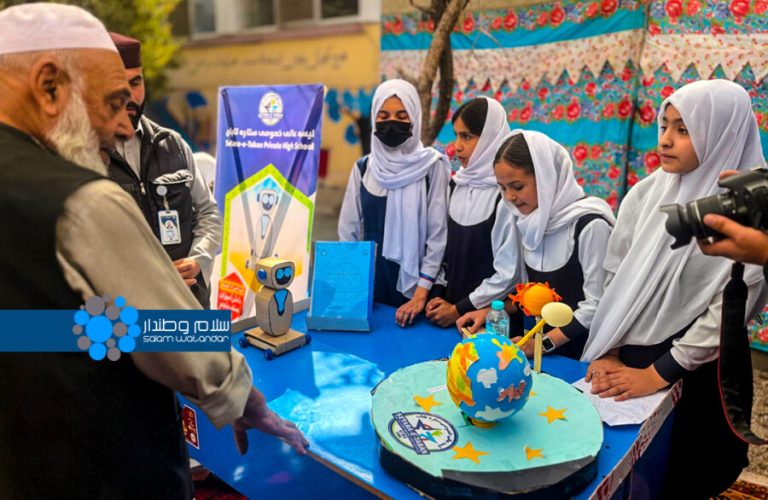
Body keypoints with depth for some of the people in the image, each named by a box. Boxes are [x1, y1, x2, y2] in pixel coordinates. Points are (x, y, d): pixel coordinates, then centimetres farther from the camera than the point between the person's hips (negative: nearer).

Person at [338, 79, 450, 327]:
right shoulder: (363, 167, 4)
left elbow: (439, 233, -9)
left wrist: (422, 292, -13)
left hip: (412, 282, -3)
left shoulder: (432, 166, -6)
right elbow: (348, 231, 6)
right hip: (368, 280, 3)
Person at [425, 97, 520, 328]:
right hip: (450, 302, 6)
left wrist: (460, 309, -12)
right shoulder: (457, 184, 2)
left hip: (489, 316, -5)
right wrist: (438, 294, -2)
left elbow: (509, 272, -16)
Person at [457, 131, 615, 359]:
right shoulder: (528, 219, 1)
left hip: (581, 353, -5)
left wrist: (544, 343, -20)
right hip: (538, 342, 5)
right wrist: (490, 312, -3)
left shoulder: (590, 224, -19)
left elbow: (595, 306, -17)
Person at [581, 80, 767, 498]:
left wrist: (658, 373, -14)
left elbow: (728, 310, -15)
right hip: (624, 365, 4)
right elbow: (615, 278, 2)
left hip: (696, 379, -3)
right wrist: (607, 353, -3)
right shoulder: (645, 194, 0)